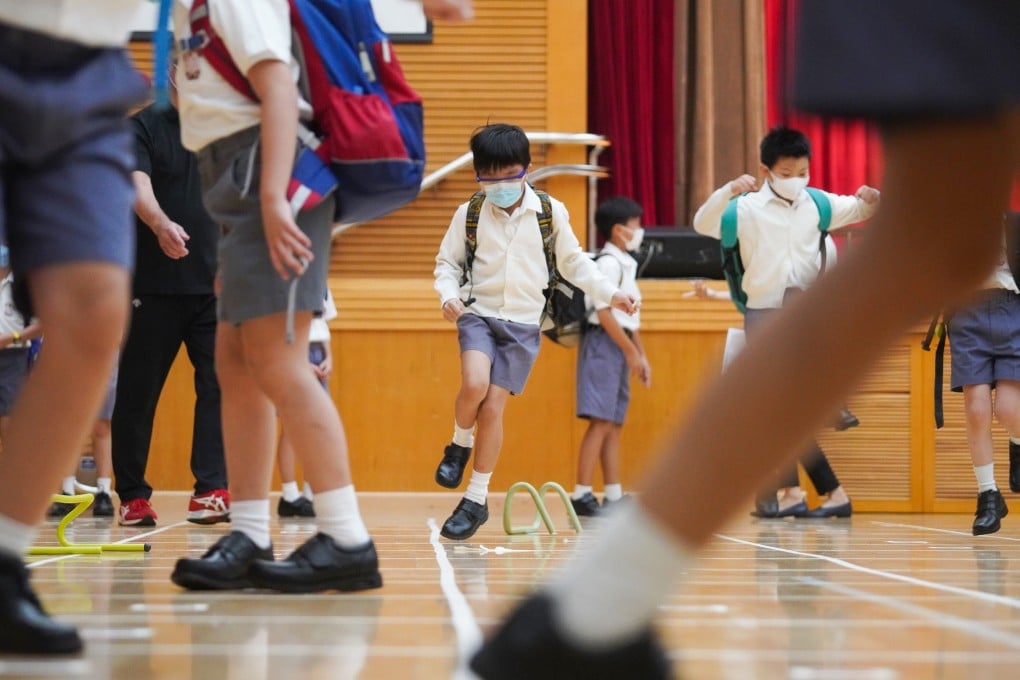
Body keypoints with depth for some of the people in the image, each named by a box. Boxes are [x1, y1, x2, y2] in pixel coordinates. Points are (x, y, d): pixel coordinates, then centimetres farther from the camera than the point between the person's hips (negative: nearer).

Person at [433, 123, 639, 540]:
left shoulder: (551, 212, -2)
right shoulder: (470, 214, -2)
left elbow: (573, 263, 10)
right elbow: (447, 262, 8)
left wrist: (610, 293, 3)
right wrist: (449, 295, -11)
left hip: (523, 323, 0)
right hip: (479, 313, 0)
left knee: (494, 405, -5)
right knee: (474, 385, -26)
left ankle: (477, 500, 6)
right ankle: (459, 446, 6)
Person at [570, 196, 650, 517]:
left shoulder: (626, 264, 18)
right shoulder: (609, 262, -12)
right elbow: (604, 312, -18)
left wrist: (641, 356, 20)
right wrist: (631, 351, -15)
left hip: (620, 348, 10)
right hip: (604, 344, -10)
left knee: (614, 424, 9)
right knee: (601, 422, -13)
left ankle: (614, 496, 11)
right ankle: (581, 495, -13)